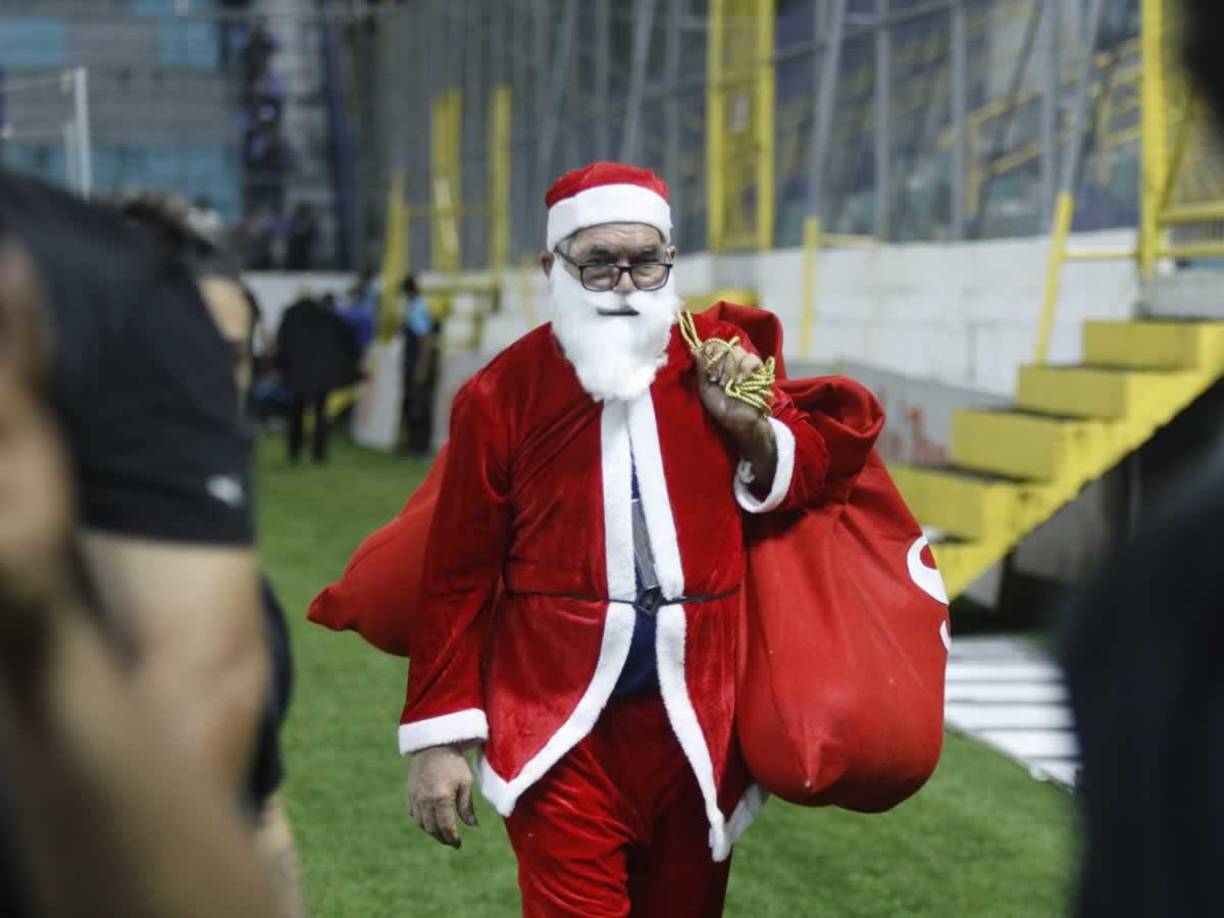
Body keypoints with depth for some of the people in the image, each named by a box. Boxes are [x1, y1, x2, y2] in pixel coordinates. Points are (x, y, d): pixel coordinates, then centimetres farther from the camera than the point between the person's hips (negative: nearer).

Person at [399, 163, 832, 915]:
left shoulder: (722, 359, 2)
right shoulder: (502, 393, -6)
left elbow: (806, 478, 14)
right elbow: (458, 575, -3)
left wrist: (752, 427, -8)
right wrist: (439, 737, -5)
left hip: (696, 708, 3)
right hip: (559, 715, -3)